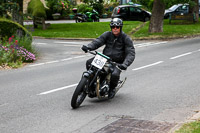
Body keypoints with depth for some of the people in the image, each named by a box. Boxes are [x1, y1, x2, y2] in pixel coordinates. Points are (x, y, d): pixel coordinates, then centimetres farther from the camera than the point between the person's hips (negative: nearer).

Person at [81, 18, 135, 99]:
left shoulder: (126, 39, -6)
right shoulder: (107, 34, 3)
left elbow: (131, 53, -12)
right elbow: (97, 41, -8)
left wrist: (125, 64, -31)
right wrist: (88, 47, -30)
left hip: (117, 62, -3)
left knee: (114, 74, -33)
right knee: (89, 63, -16)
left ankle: (112, 88, 2)